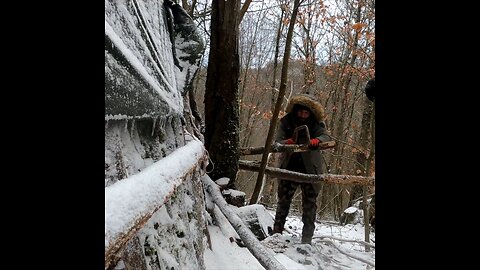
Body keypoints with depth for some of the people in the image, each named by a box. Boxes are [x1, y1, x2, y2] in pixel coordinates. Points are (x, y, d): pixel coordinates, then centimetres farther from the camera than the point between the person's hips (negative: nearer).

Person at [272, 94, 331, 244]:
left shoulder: (316, 124, -7)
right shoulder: (286, 122, -5)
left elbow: (326, 136, -24)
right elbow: (277, 141, -13)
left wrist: (316, 140, -47)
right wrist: (287, 142, -36)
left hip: (310, 168, -1)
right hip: (289, 166, 1)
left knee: (309, 203, 3)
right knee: (283, 200, 9)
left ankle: (307, 238, 13)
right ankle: (276, 232, 20)